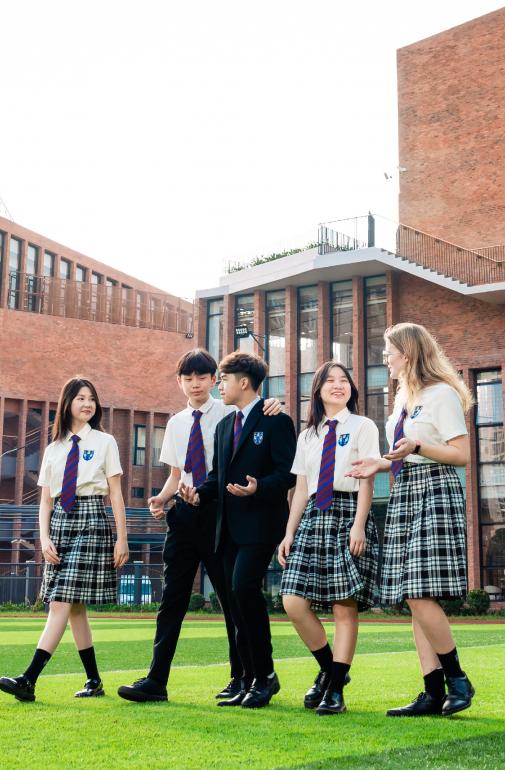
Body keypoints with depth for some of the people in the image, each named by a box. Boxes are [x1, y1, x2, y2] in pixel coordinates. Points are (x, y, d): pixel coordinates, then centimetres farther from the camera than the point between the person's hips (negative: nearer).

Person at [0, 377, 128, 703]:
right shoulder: (53, 449, 14)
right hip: (60, 522, 5)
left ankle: (29, 681, -18)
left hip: (91, 522, -5)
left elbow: (116, 495, 1)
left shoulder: (105, 442, 4)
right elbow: (45, 501, 12)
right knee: (75, 608, 6)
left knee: (62, 603, -12)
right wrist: (44, 538, -1)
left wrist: (122, 539, -3)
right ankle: (94, 681, 16)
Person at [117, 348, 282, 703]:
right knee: (173, 596, 3)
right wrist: (162, 498, 1)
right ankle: (157, 679, 6)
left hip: (220, 510, -4)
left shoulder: (230, 413, -1)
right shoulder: (176, 423, 14)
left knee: (231, 595, 5)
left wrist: (273, 407, -28)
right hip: (184, 514, 5)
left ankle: (241, 677, 17)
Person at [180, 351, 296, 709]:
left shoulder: (276, 421, -4)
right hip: (230, 526, 8)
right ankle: (251, 681, 14)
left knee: (244, 587, -20)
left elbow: (289, 473, -11)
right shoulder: (225, 425, 20)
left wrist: (258, 488, -26)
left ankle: (265, 675, -7)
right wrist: (200, 492, 1)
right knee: (236, 598, 6)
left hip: (260, 522, -8)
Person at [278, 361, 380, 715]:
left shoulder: (362, 426, 6)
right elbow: (301, 489, 17)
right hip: (313, 516, 5)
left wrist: (358, 526, -13)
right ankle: (330, 669, 15)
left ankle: (335, 690, 2)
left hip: (348, 513, -5)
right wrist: (290, 533, 10)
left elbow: (366, 479, -3)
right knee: (294, 602, -5)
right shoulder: (307, 436, 19)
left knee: (345, 606, -6)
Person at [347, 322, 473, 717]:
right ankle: (434, 692, 4)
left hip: (435, 494, -9)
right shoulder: (403, 398, 20)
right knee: (414, 601, 2)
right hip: (404, 495, 9)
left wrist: (416, 447, -22)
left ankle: (457, 680, 1)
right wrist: (383, 463, 13)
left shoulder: (442, 394, -6)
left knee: (422, 596, -14)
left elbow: (462, 455, -12)